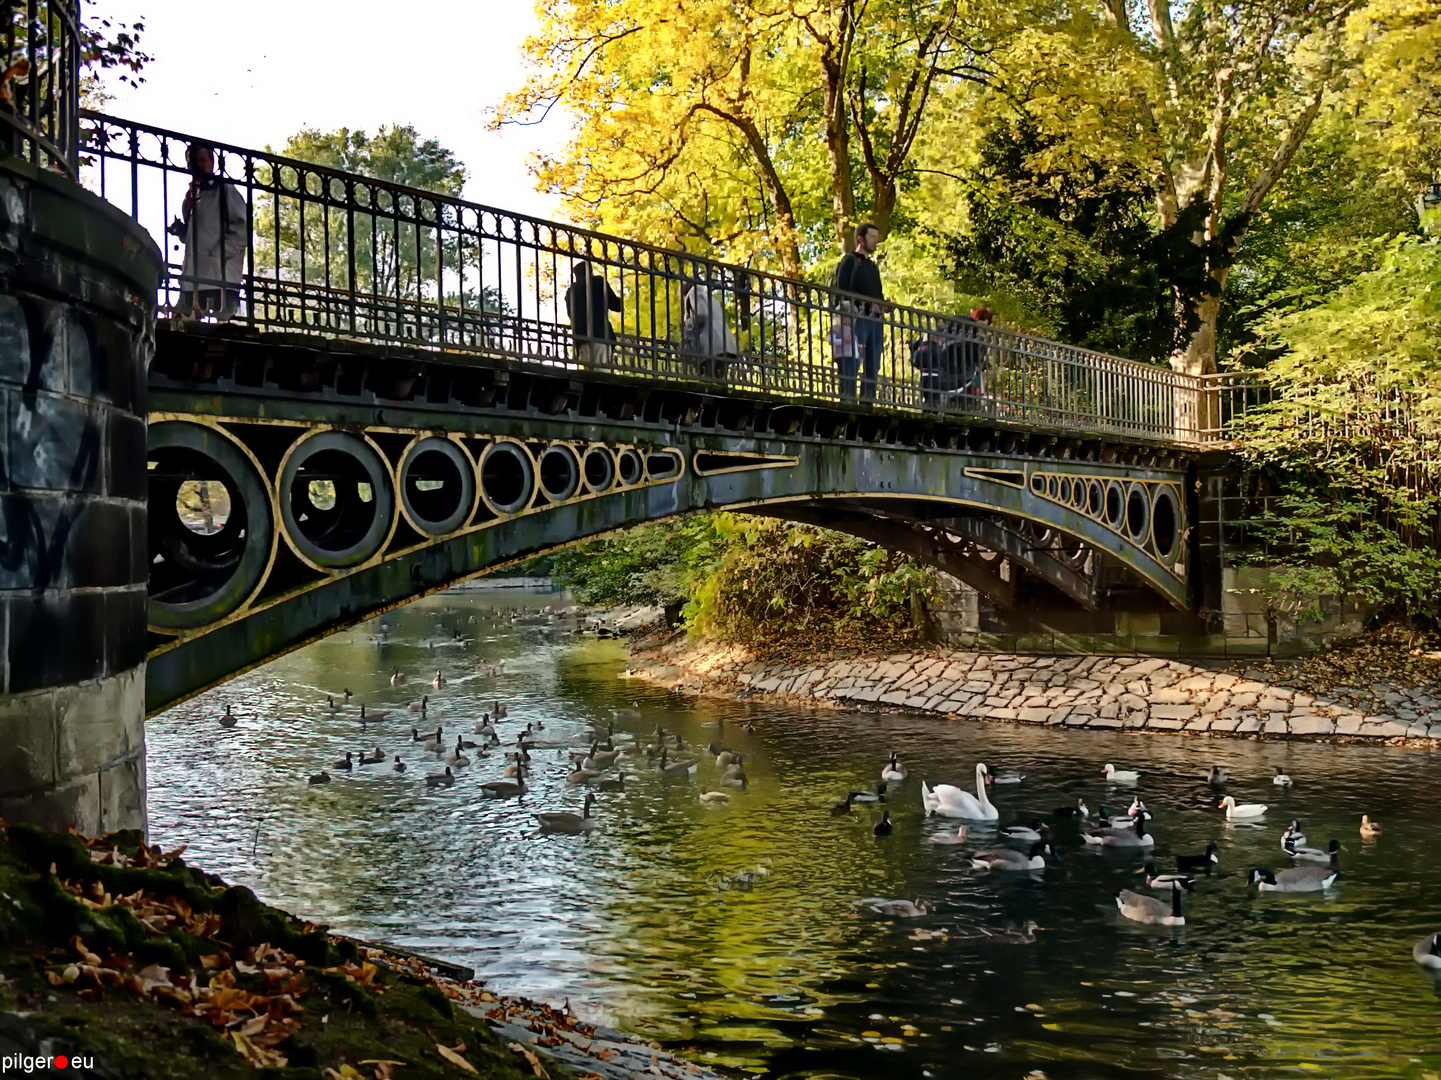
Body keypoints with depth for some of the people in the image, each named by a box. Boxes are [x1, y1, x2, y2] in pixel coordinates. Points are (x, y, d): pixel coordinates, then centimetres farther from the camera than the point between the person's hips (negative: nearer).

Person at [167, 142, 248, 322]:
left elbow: (243, 230, -7)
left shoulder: (225, 190, 3)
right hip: (192, 277, 7)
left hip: (220, 275, -7)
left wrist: (216, 256, -14)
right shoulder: (190, 196, 22)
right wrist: (180, 231, 8)